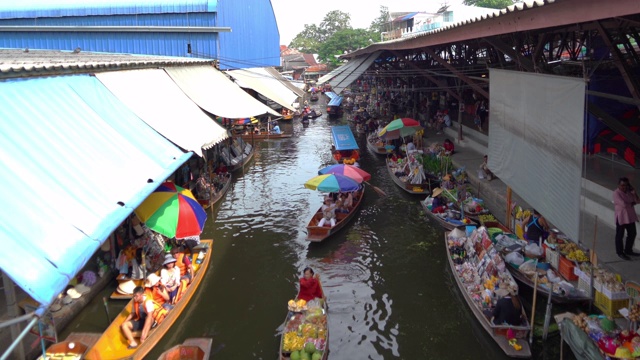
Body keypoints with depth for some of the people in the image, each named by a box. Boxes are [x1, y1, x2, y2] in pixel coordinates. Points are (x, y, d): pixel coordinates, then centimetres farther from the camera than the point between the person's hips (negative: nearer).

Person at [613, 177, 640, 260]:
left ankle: (628, 250, 34)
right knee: (620, 235, 4)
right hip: (621, 217, -7)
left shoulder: (629, 192, 5)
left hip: (630, 216, 7)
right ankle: (620, 252, 18)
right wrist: (632, 203, -8)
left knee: (632, 234, 17)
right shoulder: (616, 193, -17)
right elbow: (624, 204, -25)